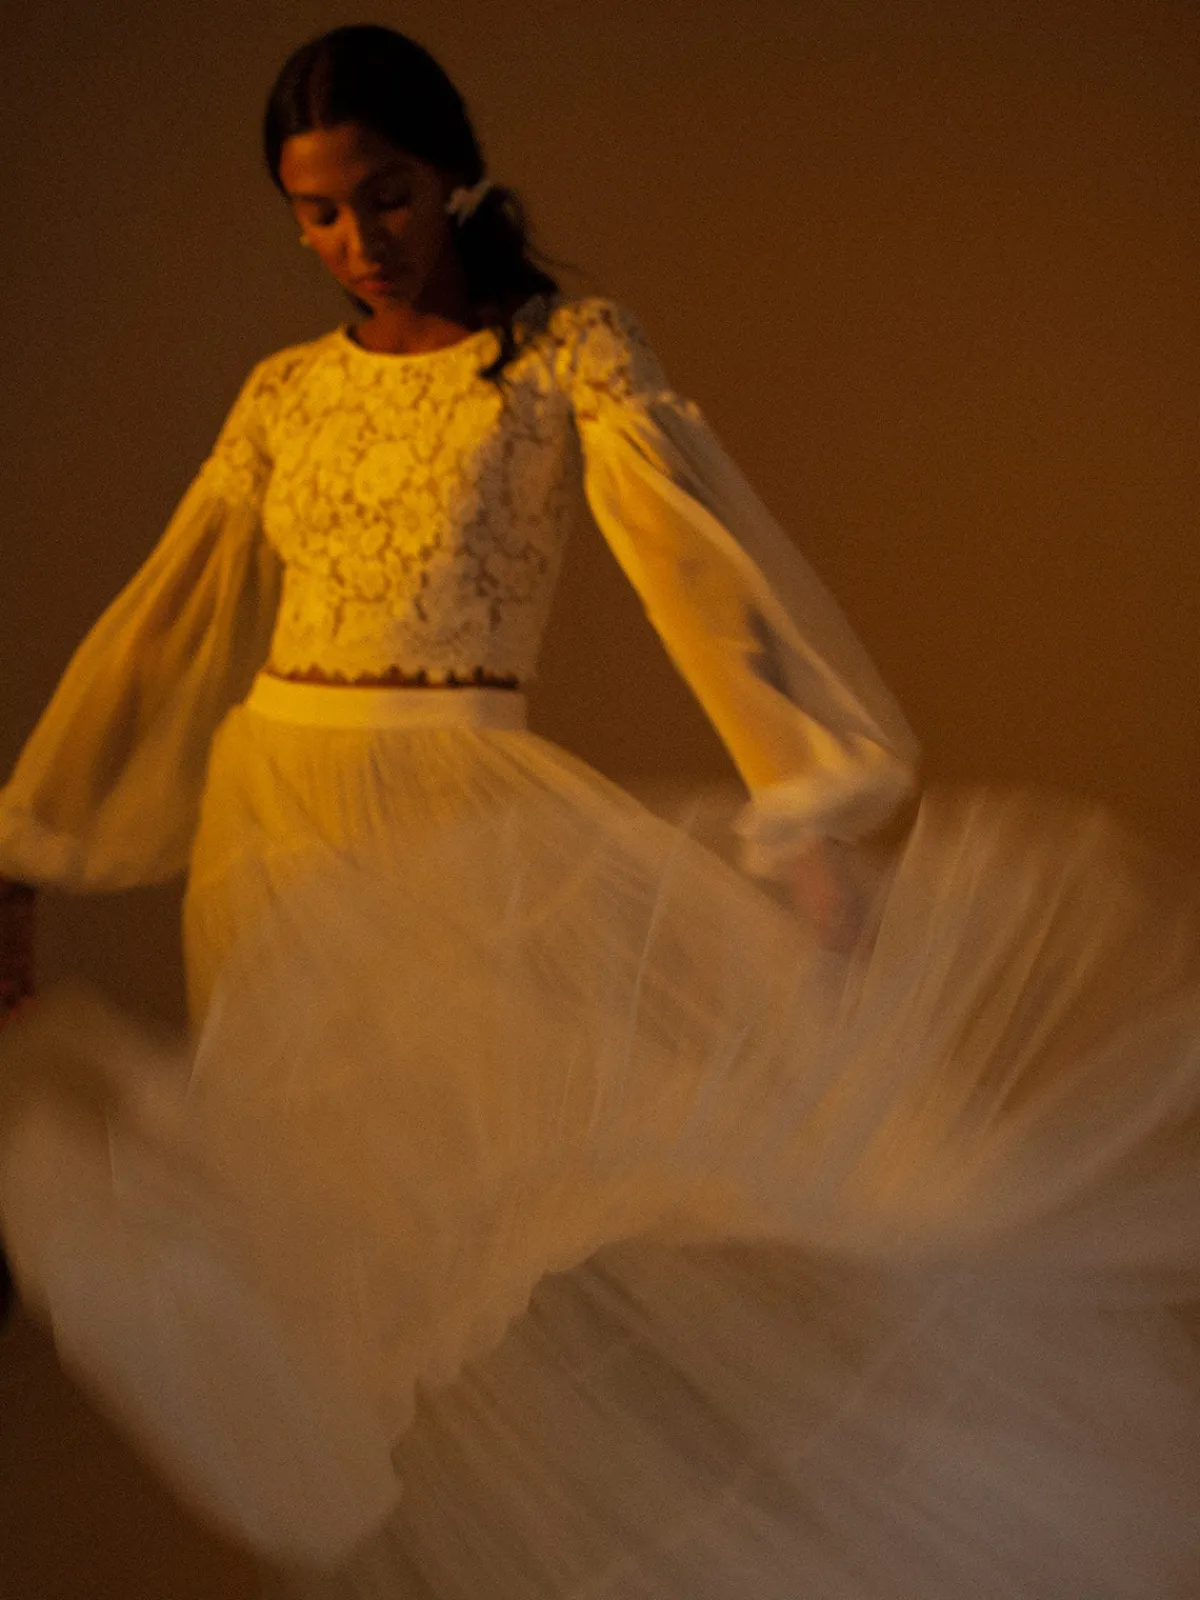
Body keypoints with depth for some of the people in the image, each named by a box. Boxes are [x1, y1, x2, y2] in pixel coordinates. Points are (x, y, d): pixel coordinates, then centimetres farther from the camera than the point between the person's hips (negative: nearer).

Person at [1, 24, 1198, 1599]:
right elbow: (158, 633, 14)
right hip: (268, 818, 4)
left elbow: (703, 548, -15)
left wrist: (821, 819, -28)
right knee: (338, 1224, 7)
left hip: (458, 815, -4)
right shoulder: (283, 395, 11)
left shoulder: (566, 348, -2)